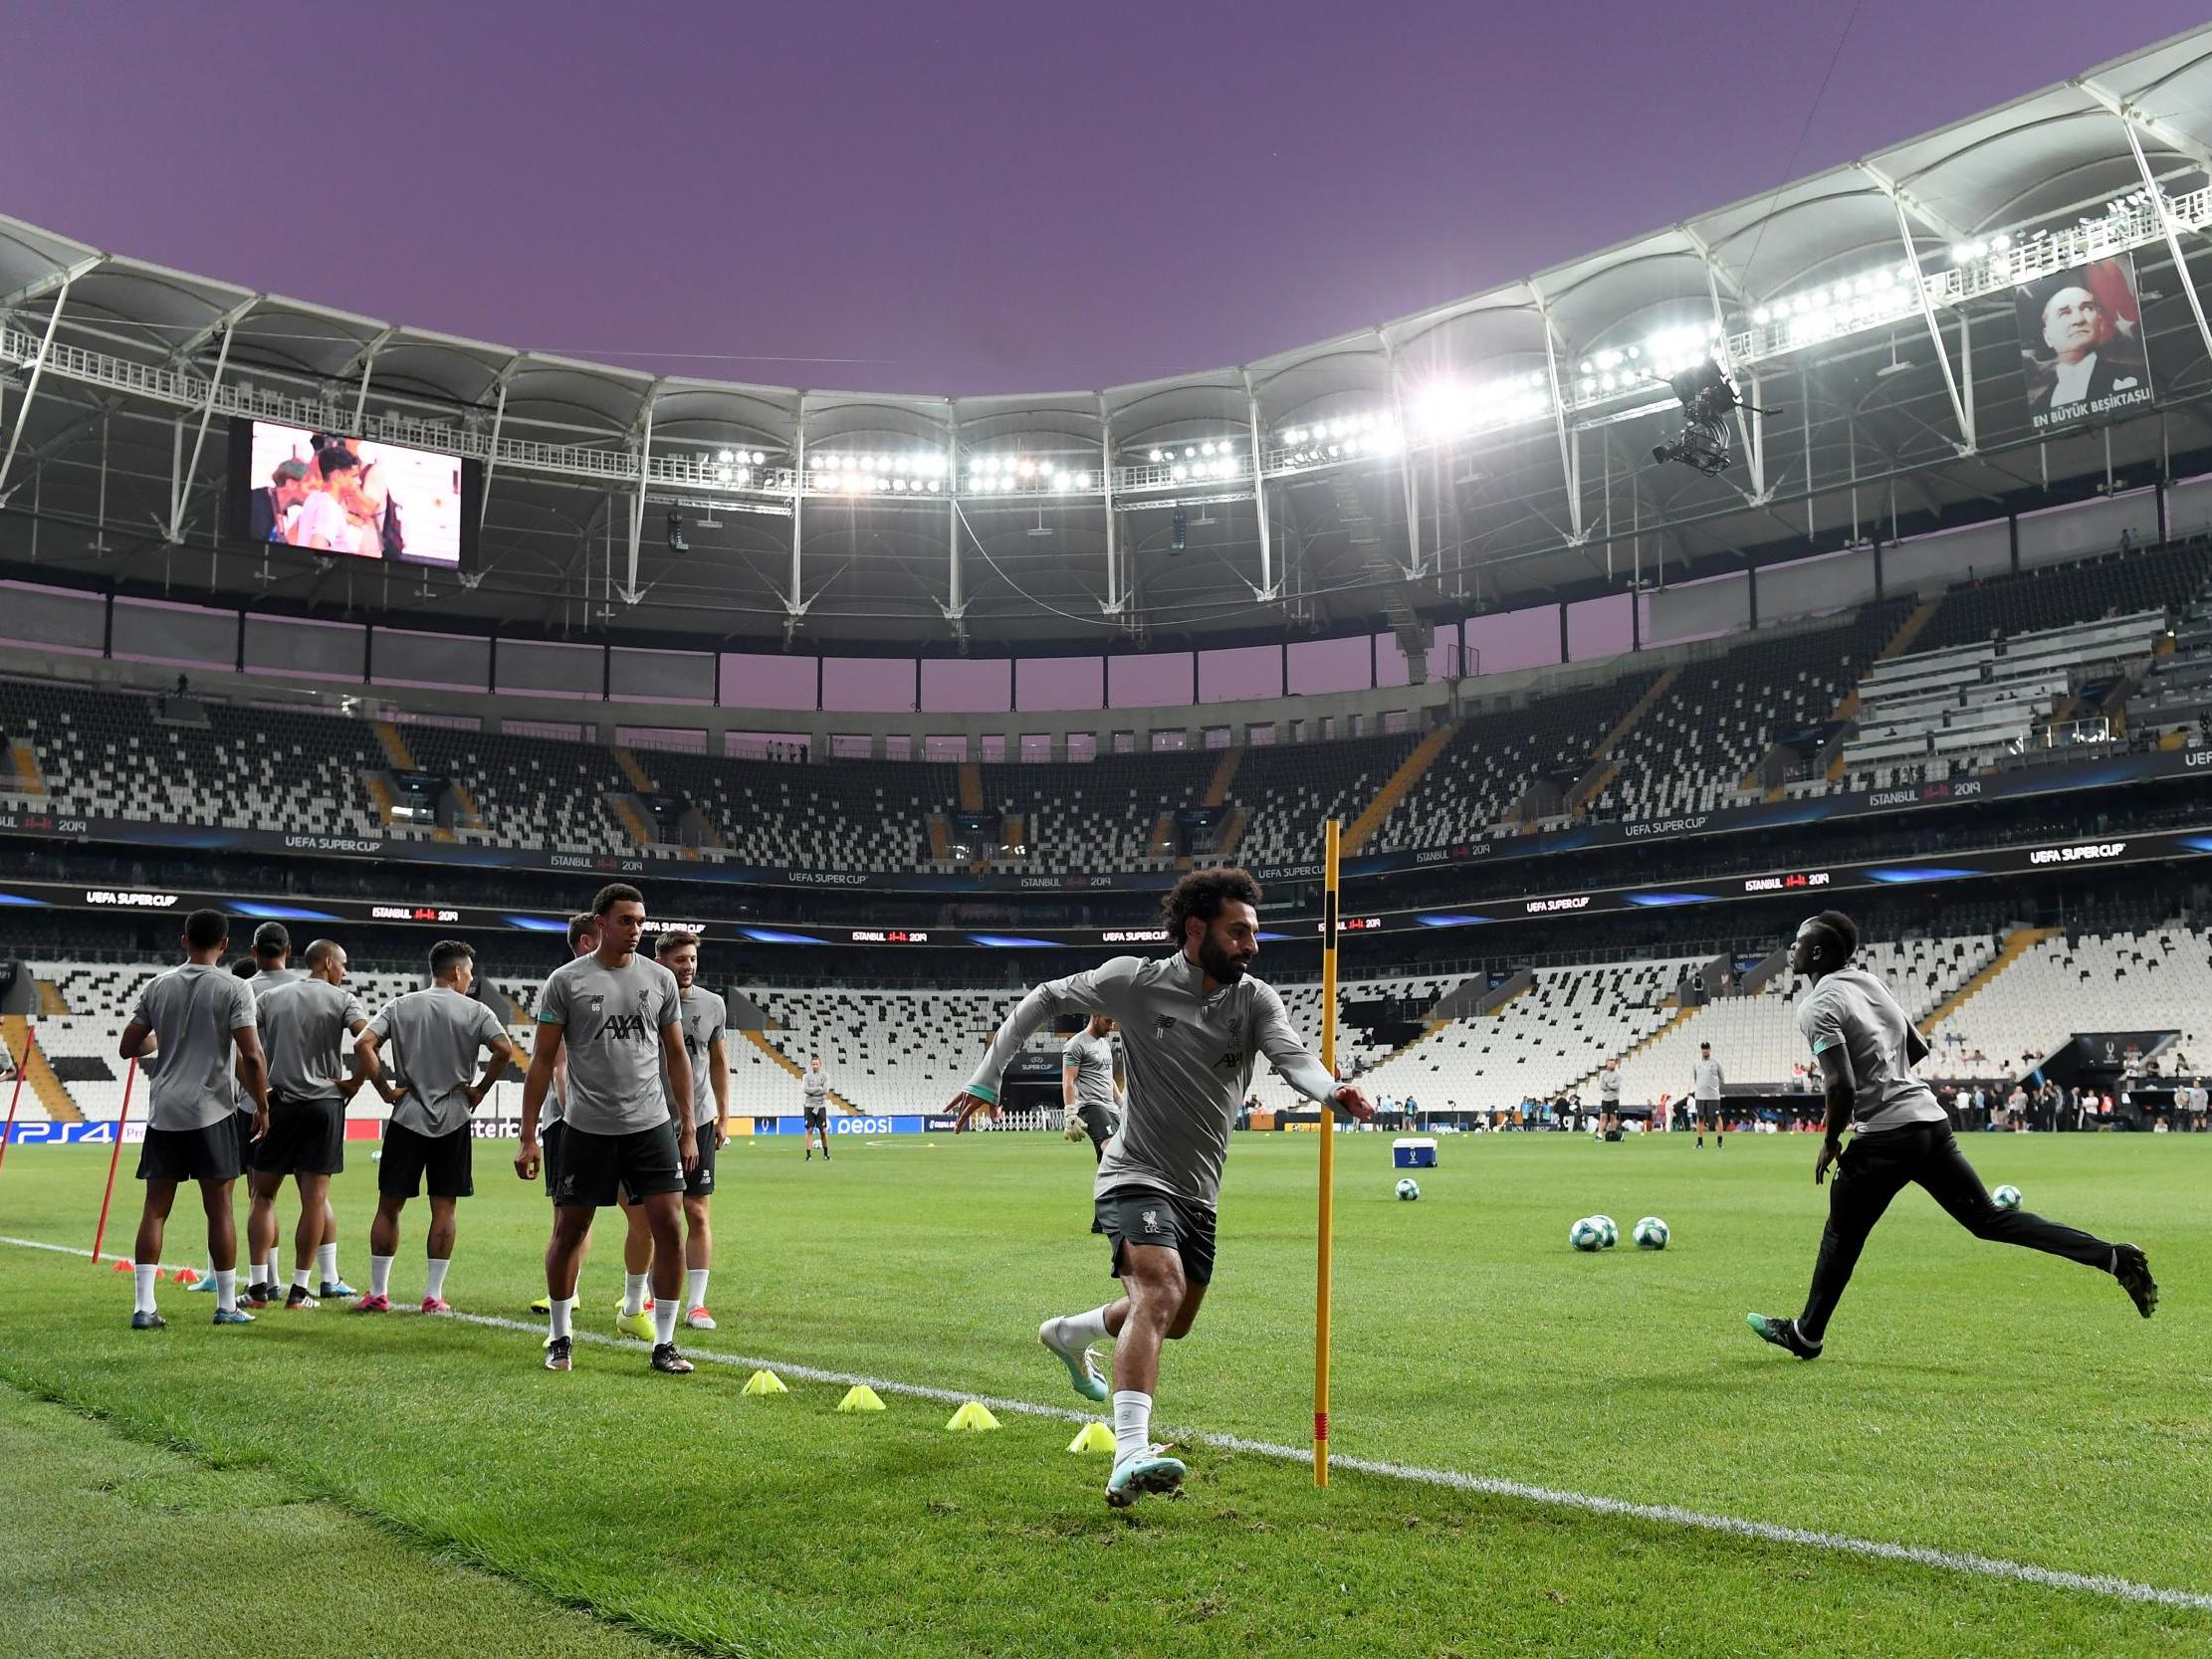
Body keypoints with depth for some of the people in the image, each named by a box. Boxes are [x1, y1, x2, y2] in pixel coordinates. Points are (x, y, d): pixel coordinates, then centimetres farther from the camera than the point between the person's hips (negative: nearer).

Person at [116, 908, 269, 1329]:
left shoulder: (157, 986, 7)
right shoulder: (233, 988, -6)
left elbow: (128, 1048, 11)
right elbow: (251, 1056, -12)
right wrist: (262, 1108, -1)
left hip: (163, 1112, 4)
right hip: (211, 1112, -4)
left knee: (155, 1209, 7)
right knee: (219, 1209, 3)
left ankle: (144, 1307, 3)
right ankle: (227, 1306, 10)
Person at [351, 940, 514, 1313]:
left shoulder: (399, 1006, 5)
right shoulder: (475, 1011, -1)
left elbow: (363, 1044, -7)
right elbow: (504, 1050, -14)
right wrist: (480, 1090, -1)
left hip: (407, 1118, 1)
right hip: (453, 1120, -1)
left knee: (389, 1206, 9)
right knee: (444, 1208, 4)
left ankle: (378, 1293, 11)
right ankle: (433, 1296, 4)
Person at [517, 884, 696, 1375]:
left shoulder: (660, 979, 6)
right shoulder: (566, 981, -2)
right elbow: (542, 1061, 0)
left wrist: (688, 1130, 7)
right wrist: (529, 1137, -4)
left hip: (651, 1126, 2)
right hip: (587, 1128, -2)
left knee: (669, 1227, -5)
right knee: (569, 1231, 7)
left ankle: (663, 1344, 6)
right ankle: (560, 1338, 27)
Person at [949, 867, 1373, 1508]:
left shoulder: (1255, 1001, -4)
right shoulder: (1133, 981, -10)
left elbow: (1293, 1056, -24)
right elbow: (1044, 999, 3)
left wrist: (1332, 1089, -47)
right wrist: (988, 1077, 1)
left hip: (1198, 1191, 6)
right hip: (1136, 1175, -6)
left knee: (1173, 1322, 19)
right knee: (1160, 1292, -29)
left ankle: (1068, 1334, 47)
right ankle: (1130, 1459, -37)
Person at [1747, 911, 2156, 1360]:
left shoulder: (1816, 1007, -13)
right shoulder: (1867, 981, 13)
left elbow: (1842, 1088, -21)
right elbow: (1918, 1047, 22)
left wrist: (1830, 1143, -8)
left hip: (1884, 1137, -7)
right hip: (1931, 1119, 8)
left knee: (1841, 1237, 8)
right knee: (1988, 1218, 13)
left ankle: (1806, 1335, 21)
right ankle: (2114, 1257, 6)